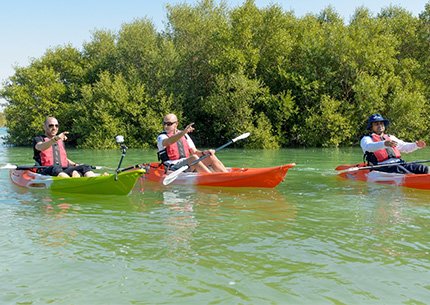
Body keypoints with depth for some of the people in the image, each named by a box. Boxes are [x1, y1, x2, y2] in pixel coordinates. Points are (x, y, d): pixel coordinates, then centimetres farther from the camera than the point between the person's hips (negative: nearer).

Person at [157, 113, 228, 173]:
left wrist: (204, 153, -8)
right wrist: (184, 132, -38)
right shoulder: (161, 137, 1)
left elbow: (194, 152, 15)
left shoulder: (185, 136, 19)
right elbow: (168, 142, -24)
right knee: (193, 158, -32)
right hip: (173, 168, -6)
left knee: (211, 157, -11)